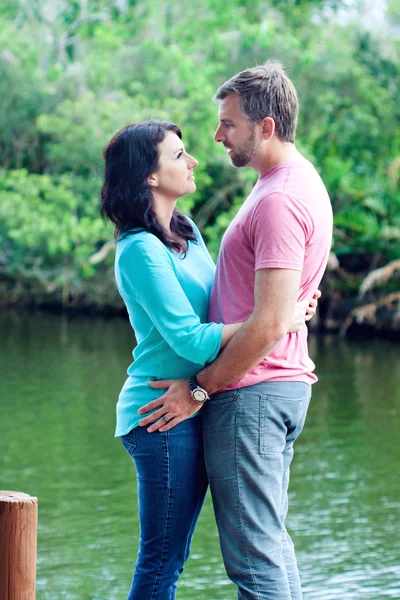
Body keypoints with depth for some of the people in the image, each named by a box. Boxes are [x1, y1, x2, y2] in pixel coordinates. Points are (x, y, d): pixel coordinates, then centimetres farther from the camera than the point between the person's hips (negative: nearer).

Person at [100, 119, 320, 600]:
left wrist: (291, 308, 4)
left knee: (168, 559, 14)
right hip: (163, 413, -9)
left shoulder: (188, 232, 12)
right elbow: (190, 340, -20)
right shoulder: (140, 250, -15)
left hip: (192, 412, 9)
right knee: (161, 560, -3)